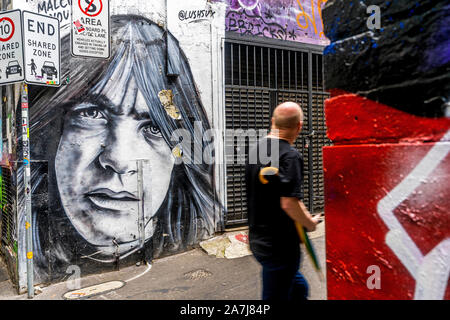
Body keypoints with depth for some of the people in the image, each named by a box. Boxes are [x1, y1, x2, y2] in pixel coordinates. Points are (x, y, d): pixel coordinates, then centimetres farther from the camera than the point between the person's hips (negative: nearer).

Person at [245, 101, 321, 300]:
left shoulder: (255, 150, 7)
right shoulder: (290, 156, -20)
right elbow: (289, 203, -28)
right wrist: (310, 223, -8)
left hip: (258, 239, 8)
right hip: (280, 245, -8)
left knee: (299, 286, 25)